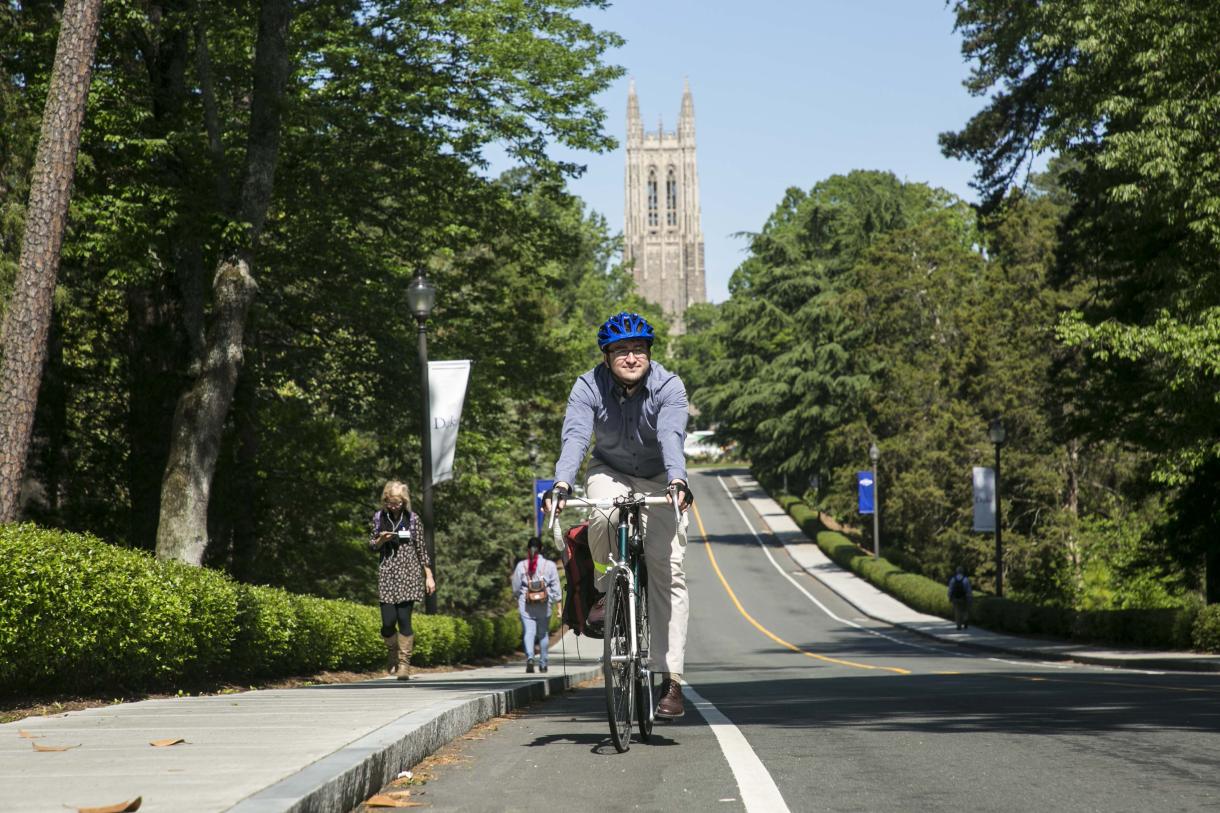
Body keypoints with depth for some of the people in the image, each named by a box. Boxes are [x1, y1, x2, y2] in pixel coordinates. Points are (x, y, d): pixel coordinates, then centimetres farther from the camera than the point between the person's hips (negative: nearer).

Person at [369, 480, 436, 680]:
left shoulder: (413, 519, 1)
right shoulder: (379, 518, 6)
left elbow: (421, 548, 5)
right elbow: (372, 546, 14)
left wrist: (429, 575, 3)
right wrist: (381, 540, -9)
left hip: (409, 574, -2)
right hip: (387, 573, 2)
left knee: (404, 619, -8)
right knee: (388, 621, -5)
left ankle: (404, 663, 2)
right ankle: (392, 651, 25)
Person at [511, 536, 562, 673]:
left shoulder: (521, 565, 0)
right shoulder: (549, 565, -2)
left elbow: (516, 586, 8)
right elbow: (555, 585, -1)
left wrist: (517, 599, 26)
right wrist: (556, 600, 5)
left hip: (526, 604, 0)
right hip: (544, 604, 1)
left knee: (528, 632, -3)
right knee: (543, 633, 14)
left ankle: (530, 657, -27)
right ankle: (543, 664, 19)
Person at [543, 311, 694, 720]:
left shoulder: (669, 387, -21)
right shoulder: (589, 387, -19)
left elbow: (671, 437, -37)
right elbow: (575, 436, -32)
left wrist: (678, 481, -56)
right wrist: (561, 485, -50)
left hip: (659, 480, 0)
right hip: (610, 473, 1)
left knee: (667, 571, -13)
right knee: (602, 516, -36)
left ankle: (671, 681, -12)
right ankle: (605, 591, -5)